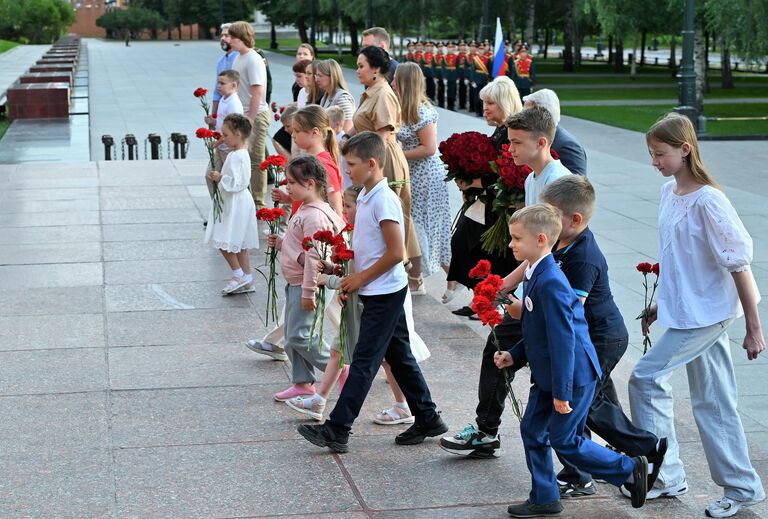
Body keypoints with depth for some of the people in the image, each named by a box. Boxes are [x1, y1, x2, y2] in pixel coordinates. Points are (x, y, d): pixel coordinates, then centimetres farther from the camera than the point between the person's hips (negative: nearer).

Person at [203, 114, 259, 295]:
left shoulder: (236, 157, -21)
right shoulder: (242, 154, 10)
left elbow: (236, 183, -26)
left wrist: (220, 178, -16)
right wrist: (221, 177, 9)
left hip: (235, 204, -11)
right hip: (239, 202, 11)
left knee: (224, 242, -5)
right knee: (239, 243, 15)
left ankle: (238, 274, -1)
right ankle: (247, 276, 20)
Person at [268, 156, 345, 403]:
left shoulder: (315, 215, -22)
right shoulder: (304, 209, 11)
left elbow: (314, 256, -24)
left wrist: (308, 292, -24)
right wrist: (280, 242, 8)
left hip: (306, 284, -11)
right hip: (294, 282, 11)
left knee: (299, 335, -9)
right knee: (290, 334, 13)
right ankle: (302, 383, 22)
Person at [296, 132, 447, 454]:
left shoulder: (383, 200, -19)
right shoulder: (365, 197, 10)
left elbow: (396, 252, -22)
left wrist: (361, 278, -15)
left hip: (384, 293, -10)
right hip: (381, 293, 10)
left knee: (364, 360, -5)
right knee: (399, 356, 15)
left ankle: (337, 430, -2)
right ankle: (427, 419, 23)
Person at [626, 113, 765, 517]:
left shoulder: (707, 201, -19)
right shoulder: (669, 193, 7)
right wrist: (662, 303, 20)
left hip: (708, 314, -8)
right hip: (685, 312, 8)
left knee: (646, 378, -7)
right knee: (711, 401, 11)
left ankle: (664, 474, 6)